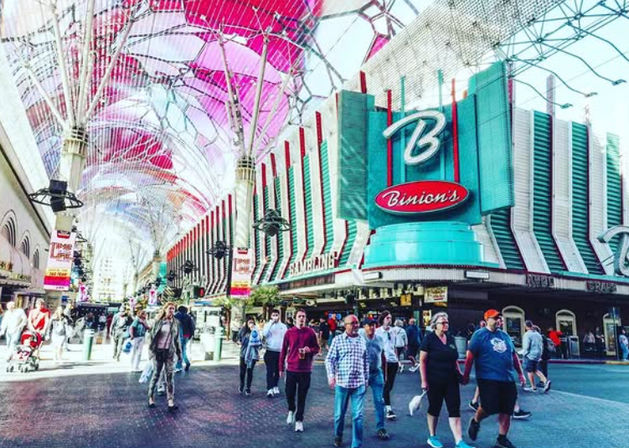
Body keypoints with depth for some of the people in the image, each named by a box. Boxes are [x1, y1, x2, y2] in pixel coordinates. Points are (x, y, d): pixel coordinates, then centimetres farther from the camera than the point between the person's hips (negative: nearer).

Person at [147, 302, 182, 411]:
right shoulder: (158, 321, -2)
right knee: (156, 374, 7)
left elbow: (177, 338, 9)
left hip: (170, 352, 1)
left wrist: (179, 352, 9)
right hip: (158, 351, -1)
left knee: (169, 376, 0)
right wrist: (151, 349, -4)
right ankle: (151, 398, 22)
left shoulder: (176, 322, 4)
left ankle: (171, 401, 1)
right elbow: (152, 335, 1)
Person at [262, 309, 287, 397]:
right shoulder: (268, 325, 1)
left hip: (280, 352, 2)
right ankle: (269, 389, -10)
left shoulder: (283, 326, 5)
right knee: (270, 370, -9)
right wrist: (271, 322, -20)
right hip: (270, 351, -2)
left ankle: (275, 386, 29)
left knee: (277, 370, 13)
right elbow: (264, 334, -17)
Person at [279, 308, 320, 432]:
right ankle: (291, 410, 36)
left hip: (305, 370, 0)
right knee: (289, 394, 5)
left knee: (302, 397, 5)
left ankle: (299, 420, 18)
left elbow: (317, 349, 7)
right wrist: (281, 368, 6)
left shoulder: (310, 332, 0)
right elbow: (283, 350, 6)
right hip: (291, 369, 0)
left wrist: (309, 350, -15)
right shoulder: (289, 332, 0)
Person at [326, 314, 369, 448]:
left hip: (359, 383, 2)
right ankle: (338, 436, 37)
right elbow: (329, 359, -3)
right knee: (339, 413, 12)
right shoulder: (338, 340, -2)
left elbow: (366, 361, 15)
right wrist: (331, 375, -15)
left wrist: (366, 378, 14)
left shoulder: (362, 341, 8)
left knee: (358, 415, 1)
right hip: (342, 382, -2)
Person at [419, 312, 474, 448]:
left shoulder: (450, 339, 8)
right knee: (434, 408, 10)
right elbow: (422, 361, -11)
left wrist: (459, 373, 9)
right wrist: (424, 381, -15)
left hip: (451, 380, 5)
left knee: (455, 410, 1)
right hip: (435, 381, -5)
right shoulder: (429, 339, -9)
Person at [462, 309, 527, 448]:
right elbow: (470, 356, -6)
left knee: (506, 411, 6)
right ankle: (475, 421, 22)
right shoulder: (479, 335, -4)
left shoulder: (505, 335, 14)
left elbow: (514, 355, 22)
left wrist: (520, 373, 19)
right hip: (488, 379, -6)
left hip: (507, 379, 6)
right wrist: (466, 375, -8)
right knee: (489, 407, -10)